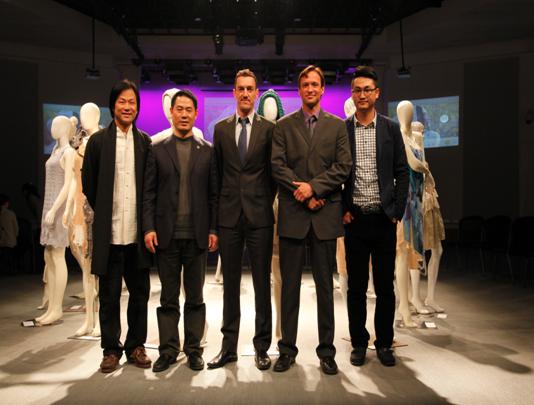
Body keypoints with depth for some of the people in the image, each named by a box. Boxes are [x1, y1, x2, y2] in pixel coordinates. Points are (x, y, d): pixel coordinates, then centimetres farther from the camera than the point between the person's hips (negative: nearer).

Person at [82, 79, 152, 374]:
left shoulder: (145, 142, 6)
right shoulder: (98, 141, 1)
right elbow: (89, 184, 6)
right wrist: (104, 214, 7)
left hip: (138, 231, 2)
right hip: (109, 232, -1)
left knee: (140, 292, 10)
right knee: (109, 294, 7)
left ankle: (136, 346, 24)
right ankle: (111, 349, 21)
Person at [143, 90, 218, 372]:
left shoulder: (208, 151, 6)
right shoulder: (157, 150, 6)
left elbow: (214, 193, 4)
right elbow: (148, 193, 3)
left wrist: (213, 229, -3)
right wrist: (149, 228, -6)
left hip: (196, 235, 0)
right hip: (166, 234, 0)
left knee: (195, 297, 8)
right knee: (168, 297, 8)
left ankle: (193, 349, 19)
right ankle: (168, 349, 19)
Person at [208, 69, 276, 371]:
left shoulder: (269, 128, 3)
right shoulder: (221, 129, 10)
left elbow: (274, 172, 4)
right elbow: (217, 173, 11)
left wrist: (266, 203, 0)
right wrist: (219, 208, 7)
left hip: (259, 215, -2)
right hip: (229, 216, 2)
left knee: (262, 283, 4)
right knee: (230, 282, 9)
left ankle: (262, 347, 16)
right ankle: (229, 346, 19)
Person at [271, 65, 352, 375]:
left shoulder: (337, 126, 9)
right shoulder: (284, 126, 9)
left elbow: (343, 168, -1)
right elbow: (278, 166, -2)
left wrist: (313, 187, -13)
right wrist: (304, 195, -11)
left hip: (326, 215, 0)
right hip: (292, 214, 0)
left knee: (325, 286, 7)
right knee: (290, 285, 6)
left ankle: (327, 351, 18)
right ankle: (288, 349, 17)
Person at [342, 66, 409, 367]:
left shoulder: (391, 129, 5)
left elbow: (402, 173, 5)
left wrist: (397, 212, -2)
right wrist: (342, 210, -3)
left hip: (384, 218, 1)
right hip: (355, 219, 0)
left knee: (385, 285, 7)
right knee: (356, 286, 8)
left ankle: (384, 343, 21)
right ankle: (359, 343, 20)